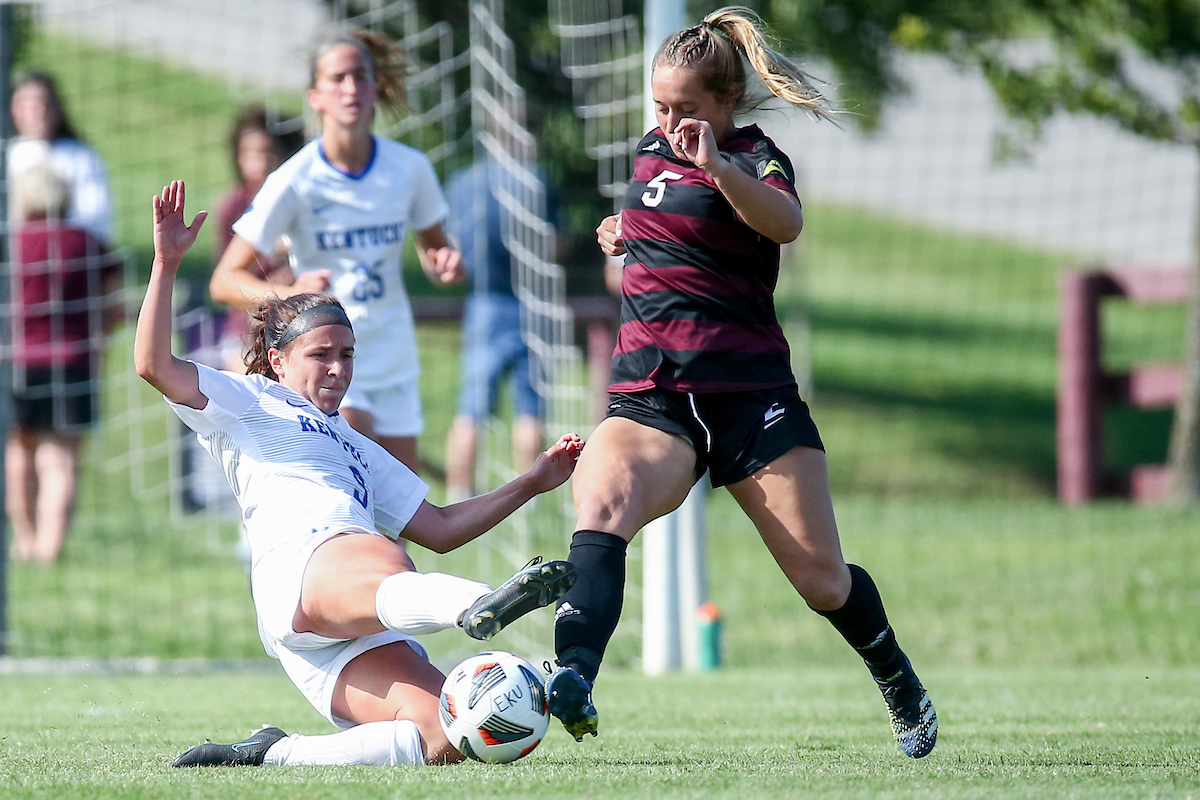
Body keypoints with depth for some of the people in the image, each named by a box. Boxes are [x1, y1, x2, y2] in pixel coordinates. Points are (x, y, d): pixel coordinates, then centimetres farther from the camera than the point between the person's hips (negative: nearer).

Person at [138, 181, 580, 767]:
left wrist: (532, 483, 33)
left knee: (446, 741, -21)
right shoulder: (248, 404, 24)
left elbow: (439, 528, 40)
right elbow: (154, 366, 8)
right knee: (383, 567, -41)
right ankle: (479, 604, -76)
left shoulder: (355, 448, 42)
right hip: (300, 561, -6)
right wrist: (166, 263, 0)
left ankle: (274, 756, -17)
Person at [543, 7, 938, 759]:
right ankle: (573, 682, -49)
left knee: (822, 578, -1)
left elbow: (786, 222, -28)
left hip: (751, 394, -4)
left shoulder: (754, 156, -3)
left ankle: (904, 690, 28)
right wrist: (624, 234, 18)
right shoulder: (651, 151, 16)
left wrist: (717, 168, -45)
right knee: (599, 504, -29)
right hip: (649, 401, 4)